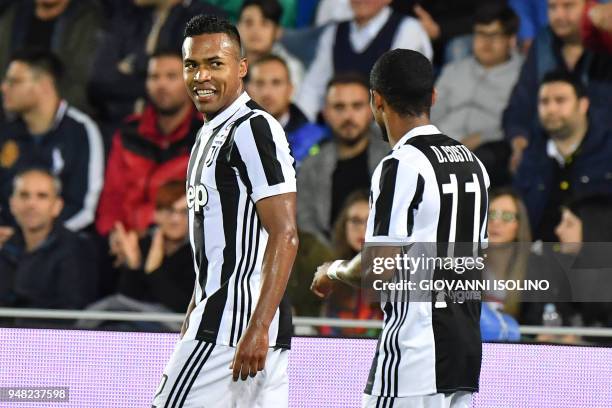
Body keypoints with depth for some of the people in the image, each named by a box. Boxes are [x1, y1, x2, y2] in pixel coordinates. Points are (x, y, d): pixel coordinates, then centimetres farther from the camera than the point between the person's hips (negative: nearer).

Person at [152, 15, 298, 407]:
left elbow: (285, 236, -20)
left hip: (234, 325, -10)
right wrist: (193, 318, 26)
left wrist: (257, 329, -26)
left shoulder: (254, 129, -13)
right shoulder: (211, 133, 19)